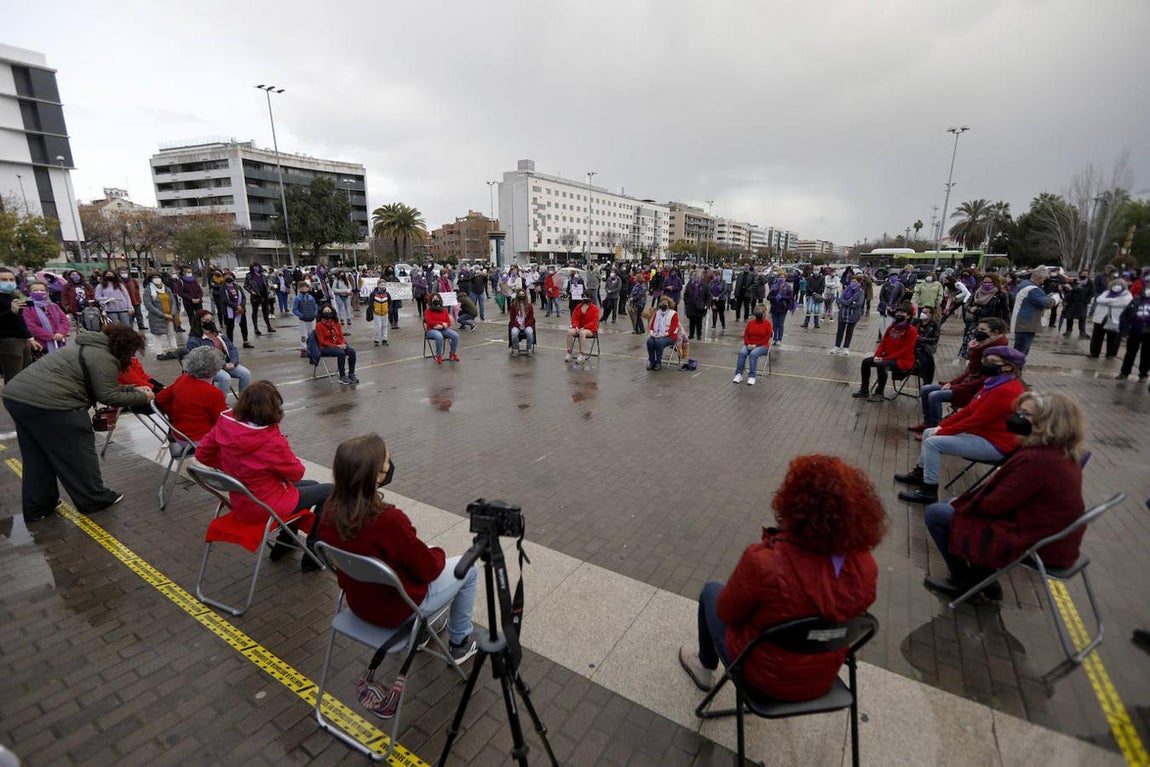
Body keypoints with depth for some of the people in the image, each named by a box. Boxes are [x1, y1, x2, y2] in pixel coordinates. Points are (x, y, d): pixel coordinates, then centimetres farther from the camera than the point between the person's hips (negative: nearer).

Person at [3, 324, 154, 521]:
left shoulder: (86, 347, 20)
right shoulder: (103, 358, -11)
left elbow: (101, 387, 24)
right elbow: (107, 397, -13)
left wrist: (132, 389, 24)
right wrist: (141, 397, -1)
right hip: (49, 404, -10)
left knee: (37, 457, 19)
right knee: (78, 453, 5)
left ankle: (37, 507, 28)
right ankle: (94, 500, 17)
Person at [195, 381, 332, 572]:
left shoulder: (225, 423, -13)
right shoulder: (272, 442, -31)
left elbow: (202, 453, 3)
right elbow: (296, 473, -15)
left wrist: (233, 465, 9)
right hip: (266, 508, -8)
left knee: (312, 485, 25)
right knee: (330, 491, 8)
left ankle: (284, 542, 33)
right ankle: (312, 555, 15)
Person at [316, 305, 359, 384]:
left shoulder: (336, 323, 9)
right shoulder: (319, 325, -6)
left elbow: (341, 337, 12)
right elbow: (322, 341, -11)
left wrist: (342, 344, -12)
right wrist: (336, 346, -20)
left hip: (338, 345, 5)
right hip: (325, 347, -5)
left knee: (352, 351, -23)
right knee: (341, 353, -33)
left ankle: (351, 374, -18)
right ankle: (342, 377, -25)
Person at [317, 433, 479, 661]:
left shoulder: (330, 510, -16)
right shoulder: (389, 520, -36)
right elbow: (428, 569, -21)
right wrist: (438, 554, 1)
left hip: (358, 602, 7)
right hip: (398, 609, -6)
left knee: (424, 553, 28)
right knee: (468, 567, 13)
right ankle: (459, 643, 29)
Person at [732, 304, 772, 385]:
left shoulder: (767, 323, -1)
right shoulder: (751, 322, 9)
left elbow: (766, 339, -7)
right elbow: (745, 335, 7)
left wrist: (756, 345, -16)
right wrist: (748, 344, -10)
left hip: (762, 345, -3)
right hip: (749, 345, 3)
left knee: (753, 353, -35)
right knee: (742, 352, -29)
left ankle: (752, 377, -31)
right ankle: (739, 374, -27)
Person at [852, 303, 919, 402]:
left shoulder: (911, 330, -12)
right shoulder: (891, 328, 9)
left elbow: (906, 350, -17)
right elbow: (883, 343, 11)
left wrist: (885, 359, -21)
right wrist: (877, 356, -9)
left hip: (904, 360, -7)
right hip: (888, 357, 7)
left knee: (882, 365, -33)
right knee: (866, 362, -4)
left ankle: (879, 394, -20)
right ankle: (864, 389, 7)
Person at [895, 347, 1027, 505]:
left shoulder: (1005, 391, -25)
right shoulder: (996, 383, 8)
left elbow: (976, 420, -25)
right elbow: (969, 409, 11)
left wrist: (942, 432, -16)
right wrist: (942, 426, 3)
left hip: (994, 443, -10)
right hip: (983, 432, 10)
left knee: (933, 442, -20)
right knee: (928, 433, 12)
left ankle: (928, 491, -11)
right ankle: (920, 473, 24)